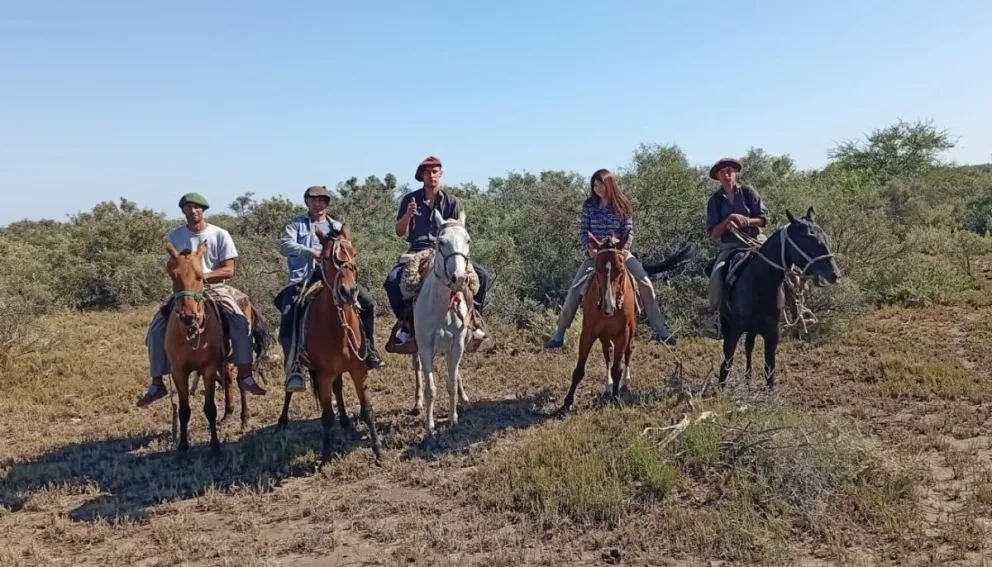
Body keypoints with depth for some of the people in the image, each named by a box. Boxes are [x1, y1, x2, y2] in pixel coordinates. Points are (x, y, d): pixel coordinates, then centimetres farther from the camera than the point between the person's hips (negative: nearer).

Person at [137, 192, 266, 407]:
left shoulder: (220, 235, -3)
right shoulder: (175, 235, 5)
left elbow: (229, 271, -7)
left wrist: (202, 276, -21)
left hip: (215, 287, -2)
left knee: (240, 321, -27)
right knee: (157, 327, -14)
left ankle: (245, 377, -18)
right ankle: (156, 384, -2)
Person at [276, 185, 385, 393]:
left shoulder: (337, 227, 20)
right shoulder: (295, 224, 13)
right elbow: (284, 245, -5)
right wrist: (310, 252, -21)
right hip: (302, 279, -2)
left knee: (367, 300, -14)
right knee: (288, 317, -24)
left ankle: (368, 349, -1)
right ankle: (294, 368, -22)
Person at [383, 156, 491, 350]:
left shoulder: (452, 202, 6)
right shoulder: (410, 199, 5)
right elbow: (399, 232, 3)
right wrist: (408, 215, -16)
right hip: (417, 251, 0)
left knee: (481, 275, -18)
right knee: (392, 280, -27)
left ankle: (474, 316, 0)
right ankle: (405, 321, -6)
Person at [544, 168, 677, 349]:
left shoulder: (622, 205, -4)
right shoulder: (589, 206, -2)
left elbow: (629, 232, -6)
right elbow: (583, 232, -2)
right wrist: (590, 248, -21)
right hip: (595, 254, 1)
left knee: (646, 284, -17)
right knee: (574, 291, -12)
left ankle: (660, 330, -6)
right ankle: (559, 335, -3)